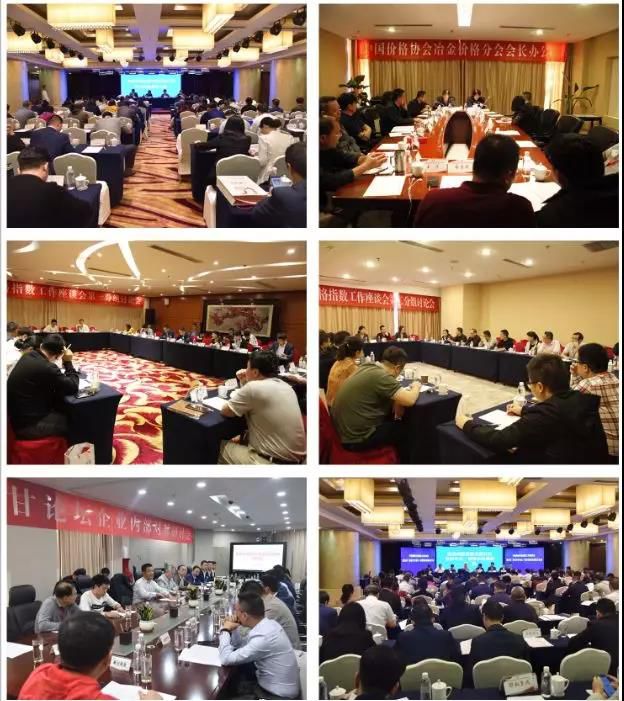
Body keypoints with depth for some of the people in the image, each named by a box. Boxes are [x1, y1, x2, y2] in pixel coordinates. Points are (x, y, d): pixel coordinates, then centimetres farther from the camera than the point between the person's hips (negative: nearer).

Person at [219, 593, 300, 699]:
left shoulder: (264, 638, -28)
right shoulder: (268, 624, -1)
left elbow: (226, 659, -23)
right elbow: (241, 645, 15)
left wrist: (225, 630, -11)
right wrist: (233, 629, -2)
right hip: (272, 686, 8)